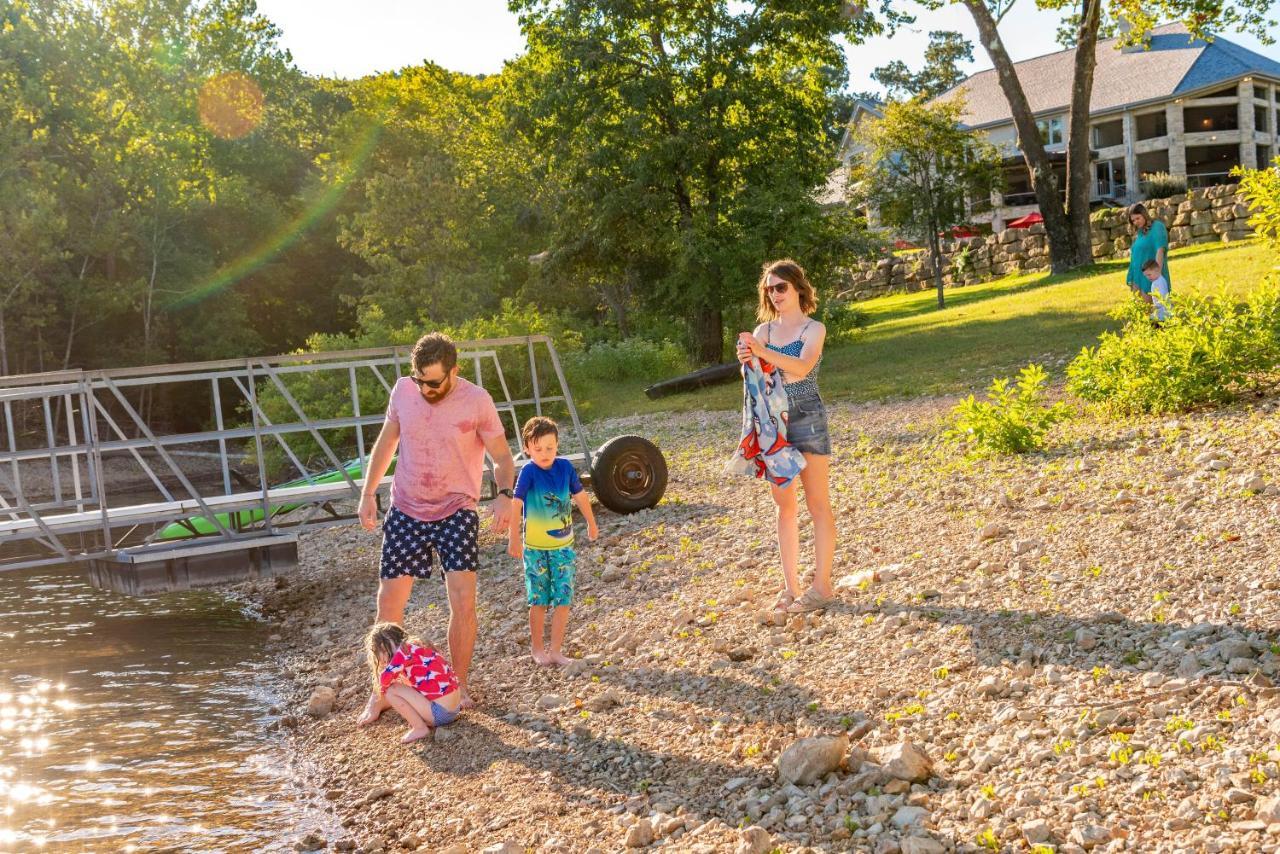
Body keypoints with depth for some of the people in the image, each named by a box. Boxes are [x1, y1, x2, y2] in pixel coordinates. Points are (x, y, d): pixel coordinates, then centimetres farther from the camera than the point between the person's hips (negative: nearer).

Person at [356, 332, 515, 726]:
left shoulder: (477, 401, -13)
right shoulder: (403, 390, -4)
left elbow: (502, 455, -6)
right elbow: (386, 441, 11)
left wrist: (504, 495, -24)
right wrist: (368, 492, 6)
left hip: (456, 512, -3)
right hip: (405, 511, 3)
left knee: (463, 600, -13)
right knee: (389, 604, 4)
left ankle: (459, 687, 5)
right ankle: (382, 692, 19)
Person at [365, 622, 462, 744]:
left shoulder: (405, 650, -10)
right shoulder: (415, 647, 16)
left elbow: (385, 678, -18)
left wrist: (383, 688, 2)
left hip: (440, 712, -10)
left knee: (391, 691, -7)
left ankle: (420, 728, -3)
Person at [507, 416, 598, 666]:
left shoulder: (565, 466, -5)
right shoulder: (529, 471, -17)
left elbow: (580, 495, 9)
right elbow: (516, 504, -25)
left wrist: (591, 523, 21)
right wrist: (514, 539, -33)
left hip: (563, 545, 3)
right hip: (536, 547, -3)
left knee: (563, 599, 3)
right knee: (539, 601, 7)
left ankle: (556, 650, 12)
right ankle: (538, 650, 21)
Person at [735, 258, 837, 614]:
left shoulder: (814, 329, -3)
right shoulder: (763, 330, 9)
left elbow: (801, 367, -21)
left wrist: (762, 352, -33)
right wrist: (746, 360, -24)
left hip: (807, 419, -5)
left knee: (818, 503, 0)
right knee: (784, 505, 8)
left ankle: (822, 585, 5)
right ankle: (790, 585, 14)